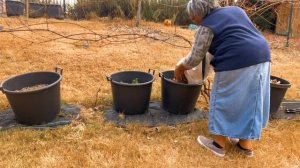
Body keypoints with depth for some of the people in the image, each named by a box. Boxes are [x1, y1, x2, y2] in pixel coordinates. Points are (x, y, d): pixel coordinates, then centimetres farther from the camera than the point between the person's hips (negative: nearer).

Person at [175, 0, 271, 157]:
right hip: (261, 56, 8)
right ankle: (246, 145, 25)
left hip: (237, 62, -8)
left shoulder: (207, 26, -3)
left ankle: (219, 144, 17)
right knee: (249, 101, 15)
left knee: (225, 101, 6)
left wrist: (180, 67, 15)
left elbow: (195, 57, -3)